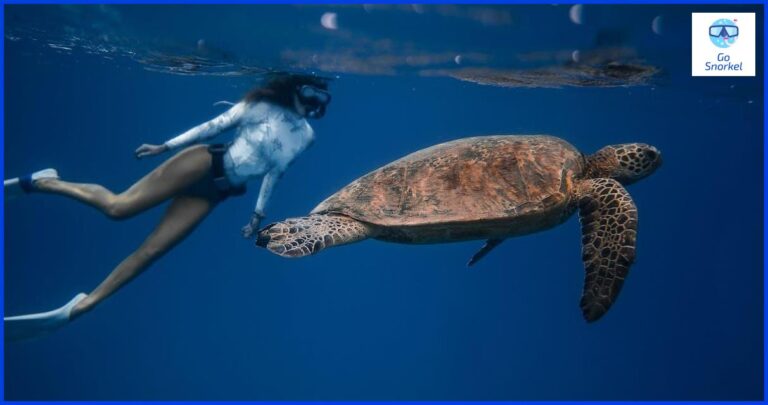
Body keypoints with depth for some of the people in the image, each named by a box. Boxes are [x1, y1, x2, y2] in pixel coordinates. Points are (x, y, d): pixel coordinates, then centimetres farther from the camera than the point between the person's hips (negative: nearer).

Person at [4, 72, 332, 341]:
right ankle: (42, 183, 13)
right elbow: (214, 126, -2)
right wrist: (166, 146, -3)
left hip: (214, 191, 4)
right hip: (203, 163, -4)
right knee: (117, 207, -11)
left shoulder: (307, 137, 9)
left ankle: (78, 307, 3)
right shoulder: (263, 106, -4)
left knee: (151, 251, -3)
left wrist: (259, 212, 15)